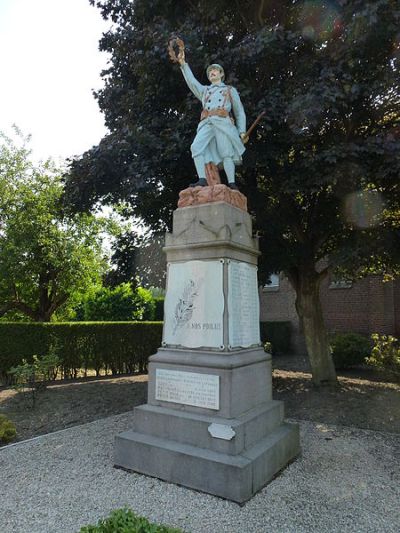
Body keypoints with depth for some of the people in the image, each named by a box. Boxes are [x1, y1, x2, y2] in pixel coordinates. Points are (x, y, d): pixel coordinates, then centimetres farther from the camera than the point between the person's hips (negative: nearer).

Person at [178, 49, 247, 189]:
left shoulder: (230, 90, 28)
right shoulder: (204, 90, 37)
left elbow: (239, 112, 20)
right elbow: (192, 82, 19)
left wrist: (242, 131, 5)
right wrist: (183, 64, 7)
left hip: (223, 122, -2)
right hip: (206, 124, 2)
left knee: (226, 152, -19)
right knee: (197, 147, -24)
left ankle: (231, 183, -24)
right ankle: (202, 180, -33)